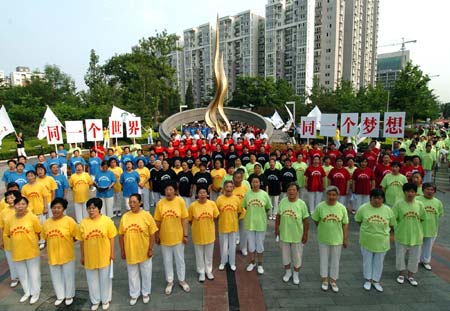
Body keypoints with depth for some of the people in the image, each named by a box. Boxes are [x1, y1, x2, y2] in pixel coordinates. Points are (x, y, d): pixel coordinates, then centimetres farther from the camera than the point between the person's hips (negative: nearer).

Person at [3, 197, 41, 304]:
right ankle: (27, 292, 42)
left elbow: (38, 232, -7)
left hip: (31, 251, -4)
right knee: (22, 274, 20)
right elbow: (6, 235, 6)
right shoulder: (9, 220, -5)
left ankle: (35, 293, 32)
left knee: (34, 273, 11)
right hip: (17, 252, 4)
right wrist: (18, 242, 4)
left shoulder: (32, 217, -15)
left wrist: (30, 242, 0)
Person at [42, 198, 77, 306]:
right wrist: (54, 244, -1)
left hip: (67, 255, -4)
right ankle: (60, 296, 40)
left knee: (68, 276, 12)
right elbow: (45, 238, 10)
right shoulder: (47, 223, -1)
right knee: (56, 277, 19)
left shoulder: (69, 221, -15)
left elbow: (75, 237, -9)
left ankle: (69, 296, 34)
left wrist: (65, 242, -7)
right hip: (52, 255, 4)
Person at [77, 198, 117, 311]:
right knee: (92, 279, 17)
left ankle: (105, 300, 36)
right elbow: (81, 241, 1)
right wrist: (82, 256, 5)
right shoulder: (83, 222, -6)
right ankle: (95, 300, 39)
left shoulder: (107, 220, -12)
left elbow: (111, 238, -6)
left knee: (105, 279, 15)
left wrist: (112, 253, -6)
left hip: (104, 256, -2)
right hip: (89, 257, 2)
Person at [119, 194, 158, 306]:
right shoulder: (125, 217, -5)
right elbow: (121, 235, 2)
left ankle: (146, 293, 39)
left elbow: (152, 234, -9)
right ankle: (134, 294, 39)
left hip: (144, 252, -2)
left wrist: (150, 249, -9)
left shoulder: (146, 215, -13)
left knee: (146, 273, 16)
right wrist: (122, 250, 3)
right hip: (130, 252, 2)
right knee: (132, 274, 18)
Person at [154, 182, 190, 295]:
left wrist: (185, 235, -7)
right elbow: (157, 222, -1)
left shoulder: (180, 201, -12)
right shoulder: (160, 203, -8)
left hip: (178, 237, -1)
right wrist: (157, 236, 3)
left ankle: (182, 280, 36)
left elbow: (184, 219, -8)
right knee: (167, 260, 16)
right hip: (164, 237, 1)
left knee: (180, 259, 15)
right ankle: (170, 282, 36)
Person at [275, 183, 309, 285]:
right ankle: (288, 272, 40)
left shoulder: (301, 204, -15)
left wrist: (305, 234, -9)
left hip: (297, 236, -2)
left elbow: (306, 220, -10)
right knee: (285, 255, 18)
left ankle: (296, 274, 36)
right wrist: (276, 228, 6)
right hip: (284, 234, 3)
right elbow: (278, 216, 4)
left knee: (297, 256, 14)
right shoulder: (282, 202, -7)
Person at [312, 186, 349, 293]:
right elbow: (316, 220, 0)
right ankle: (325, 279, 32)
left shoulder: (342, 208, -10)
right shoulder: (320, 206, -13)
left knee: (335, 261, 15)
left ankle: (333, 280, 33)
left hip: (337, 239, 1)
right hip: (323, 239, 0)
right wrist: (323, 229, 2)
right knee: (324, 259, 14)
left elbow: (345, 224, -3)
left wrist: (345, 239, -1)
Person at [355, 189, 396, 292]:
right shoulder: (363, 208, -13)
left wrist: (382, 230, 1)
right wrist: (367, 228, 1)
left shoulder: (388, 210, -8)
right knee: (367, 260, 14)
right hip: (367, 240, -1)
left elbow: (391, 224, 4)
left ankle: (376, 280, 35)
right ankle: (368, 279, 33)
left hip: (382, 242, 1)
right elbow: (358, 221, 1)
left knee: (379, 262, 16)